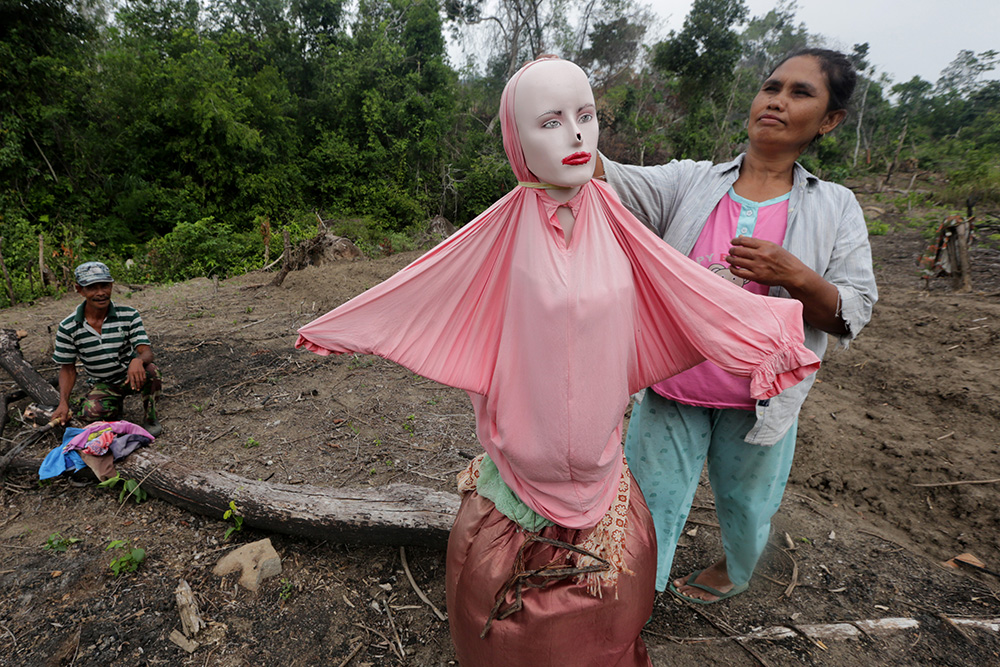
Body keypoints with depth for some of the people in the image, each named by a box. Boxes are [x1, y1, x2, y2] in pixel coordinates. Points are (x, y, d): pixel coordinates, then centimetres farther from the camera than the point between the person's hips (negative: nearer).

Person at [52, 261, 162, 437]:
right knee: (90, 412, -30)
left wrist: (138, 360, -45)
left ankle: (150, 418, -9)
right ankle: (116, 404, 9)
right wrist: (63, 403, -12)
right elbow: (67, 368, 1)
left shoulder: (129, 315, -12)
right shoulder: (68, 328, -9)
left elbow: (147, 351, -19)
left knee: (151, 371, -35)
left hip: (131, 376, -1)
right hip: (102, 384, 1)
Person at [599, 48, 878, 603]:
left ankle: (734, 572, 58)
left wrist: (796, 277, -22)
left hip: (758, 400, 1)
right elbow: (613, 182, -19)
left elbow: (852, 317, -2)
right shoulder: (689, 182, -2)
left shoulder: (835, 209, 0)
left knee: (746, 506, 23)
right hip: (672, 389, -1)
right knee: (649, 503, 10)